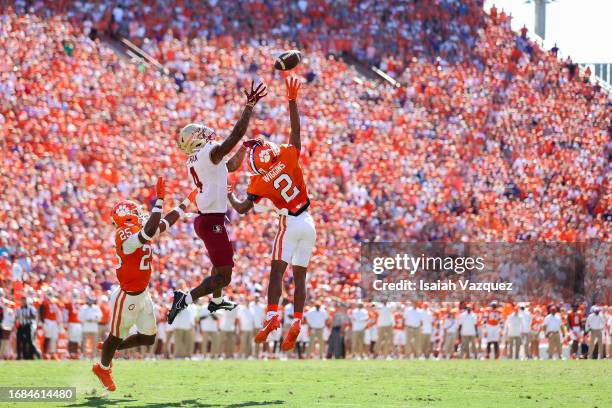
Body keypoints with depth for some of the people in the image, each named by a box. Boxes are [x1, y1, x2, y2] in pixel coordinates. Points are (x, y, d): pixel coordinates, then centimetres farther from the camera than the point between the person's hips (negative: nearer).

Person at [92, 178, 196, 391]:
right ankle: (103, 368, 38)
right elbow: (150, 231, -43)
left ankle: (109, 348, 37)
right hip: (127, 297, -9)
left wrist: (187, 203, 18)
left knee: (148, 338, 15)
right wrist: (159, 201, -43)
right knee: (117, 335, 12)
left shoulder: (137, 232, 2)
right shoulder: (127, 237, -26)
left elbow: (167, 222, 14)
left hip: (141, 294, 9)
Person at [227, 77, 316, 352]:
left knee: (277, 270, -4)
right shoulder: (289, 156, -5)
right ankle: (296, 322, -1)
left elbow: (242, 209, -3)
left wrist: (228, 196, 17)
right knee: (299, 275, 6)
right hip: (308, 223, 4)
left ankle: (272, 314, -20)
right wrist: (292, 100, 9)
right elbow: (296, 129, 3)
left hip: (289, 223, -4)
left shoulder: (259, 182, -9)